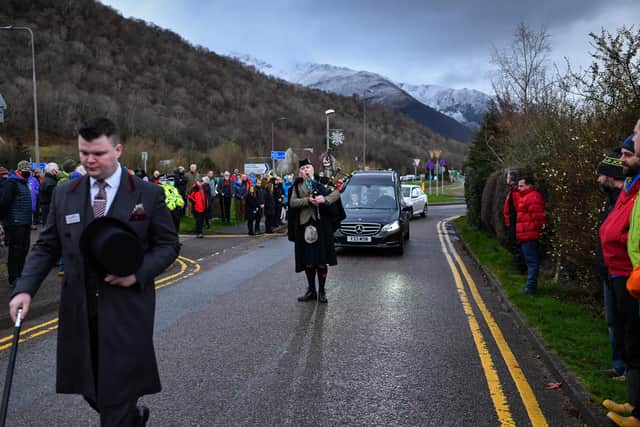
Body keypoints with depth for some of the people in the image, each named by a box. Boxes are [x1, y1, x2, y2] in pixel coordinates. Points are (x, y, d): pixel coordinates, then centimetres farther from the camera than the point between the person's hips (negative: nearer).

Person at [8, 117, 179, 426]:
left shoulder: (148, 195, -4)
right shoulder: (64, 194, 6)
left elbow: (168, 245, 0)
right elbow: (46, 247, 9)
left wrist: (138, 273, -15)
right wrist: (25, 289, -5)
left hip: (126, 309, -4)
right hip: (79, 309, 4)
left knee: (117, 395, -1)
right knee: (90, 389, 15)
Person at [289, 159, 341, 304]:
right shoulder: (297, 186, 11)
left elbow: (336, 193, -3)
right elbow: (292, 202, -2)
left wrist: (324, 199, -20)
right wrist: (308, 200, -15)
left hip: (321, 224, -1)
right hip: (305, 224, 1)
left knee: (322, 261, 1)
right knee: (307, 261, 6)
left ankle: (321, 291, 13)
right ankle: (311, 290, 20)